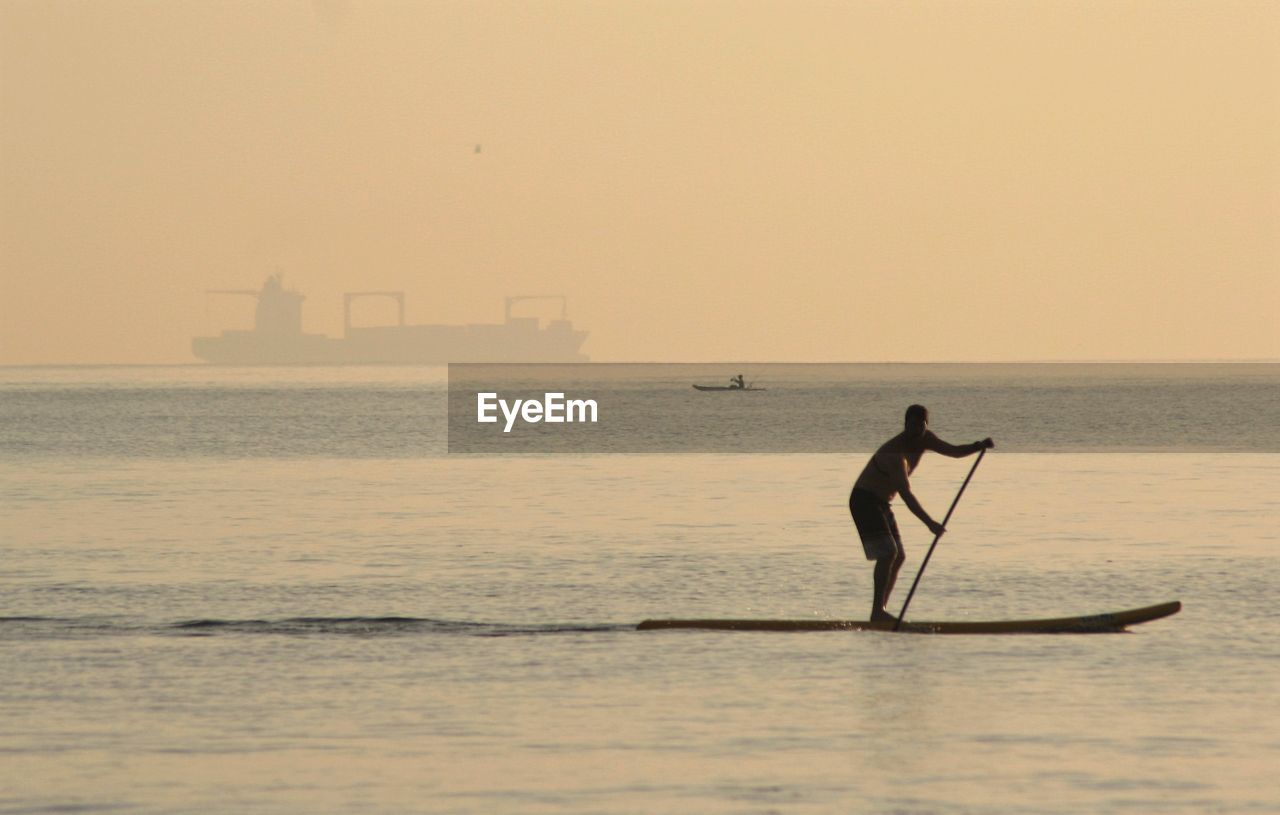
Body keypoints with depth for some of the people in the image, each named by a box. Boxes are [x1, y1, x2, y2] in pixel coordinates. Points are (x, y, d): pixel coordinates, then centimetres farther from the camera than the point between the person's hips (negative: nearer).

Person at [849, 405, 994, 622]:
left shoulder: (924, 440, 0)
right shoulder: (895, 453, -28)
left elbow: (954, 452, 3)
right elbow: (906, 494, -36)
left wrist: (980, 446, -17)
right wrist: (929, 523, -44)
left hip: (880, 504, 10)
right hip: (864, 500, -10)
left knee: (898, 557, 7)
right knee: (887, 553, -21)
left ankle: (880, 611, 10)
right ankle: (877, 611, -22)